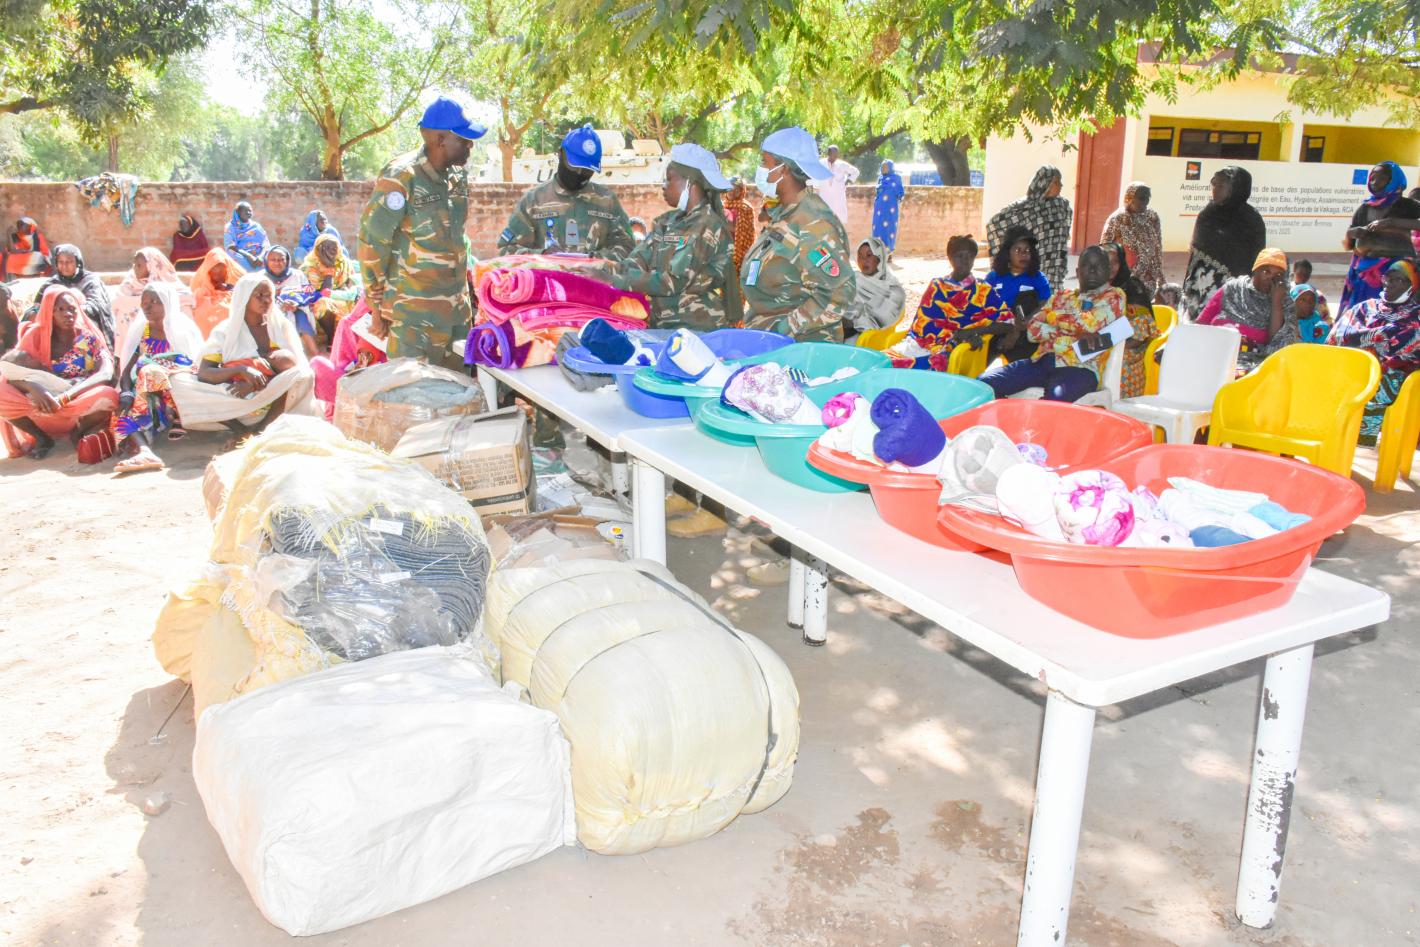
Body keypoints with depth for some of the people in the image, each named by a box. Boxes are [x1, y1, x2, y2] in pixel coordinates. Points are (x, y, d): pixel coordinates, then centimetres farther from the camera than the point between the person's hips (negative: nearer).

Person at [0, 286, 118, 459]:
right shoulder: (36, 335, 3)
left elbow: (106, 373, -17)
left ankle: (78, 433, -2)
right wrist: (33, 388, -31)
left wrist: (65, 397, -28)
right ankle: (41, 438, -1)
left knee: (108, 397, -33)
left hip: (82, 411, -1)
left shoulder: (89, 337, 0)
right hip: (42, 414, 1)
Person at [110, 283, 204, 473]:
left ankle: (177, 419, -20)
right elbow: (126, 371, 6)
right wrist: (126, 393, -15)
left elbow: (192, 368, -4)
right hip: (145, 396, 3)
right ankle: (143, 450, -55)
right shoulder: (140, 332, 15)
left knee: (150, 372, -29)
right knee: (127, 409, -28)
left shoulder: (184, 330, 6)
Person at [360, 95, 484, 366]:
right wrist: (377, 308, -8)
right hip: (413, 315, -7)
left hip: (457, 308, 7)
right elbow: (372, 244, -11)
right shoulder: (401, 178, -14)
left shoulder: (458, 175, 7)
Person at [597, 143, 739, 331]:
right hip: (661, 327, 7)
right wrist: (602, 271, -13)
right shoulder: (667, 222, 12)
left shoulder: (707, 227, -11)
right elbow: (636, 262, 5)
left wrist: (614, 280, -18)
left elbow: (673, 282, -17)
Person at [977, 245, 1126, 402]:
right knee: (984, 382, -16)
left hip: (1079, 367, -5)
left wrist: (1050, 315, 4)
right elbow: (1033, 330, 8)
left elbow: (1089, 323, -10)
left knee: (1052, 404, -38)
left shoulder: (1114, 296, 11)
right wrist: (1073, 332, -6)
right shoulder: (1061, 296, 22)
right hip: (1042, 361, 5)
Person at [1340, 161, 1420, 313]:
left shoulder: (1406, 206, 2)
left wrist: (1392, 222, -22)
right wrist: (1350, 233, -5)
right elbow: (1348, 245, 17)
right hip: (1363, 273, 4)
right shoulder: (1364, 209, 13)